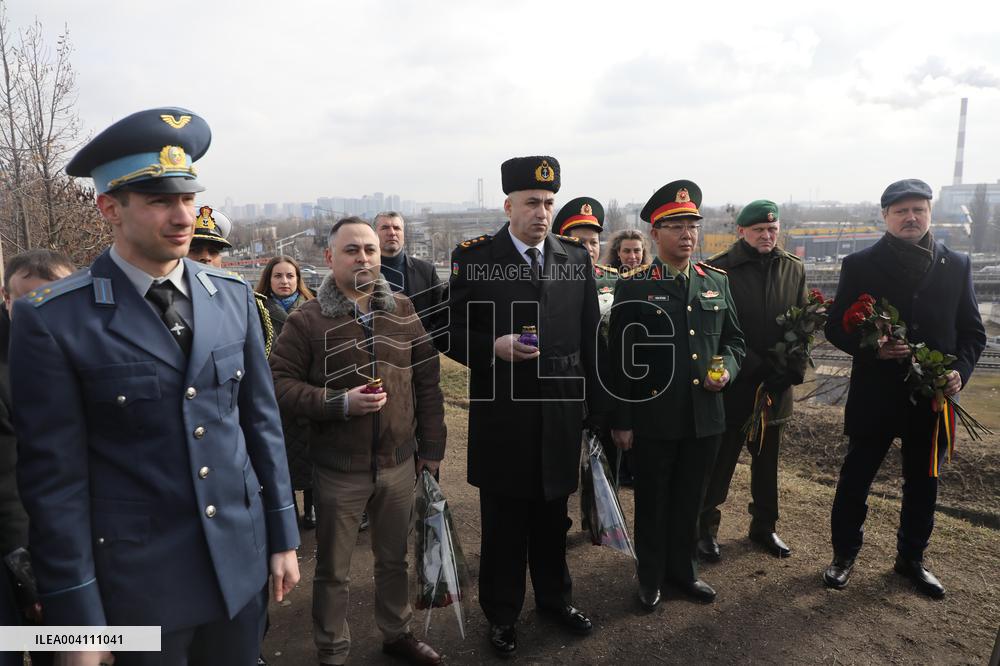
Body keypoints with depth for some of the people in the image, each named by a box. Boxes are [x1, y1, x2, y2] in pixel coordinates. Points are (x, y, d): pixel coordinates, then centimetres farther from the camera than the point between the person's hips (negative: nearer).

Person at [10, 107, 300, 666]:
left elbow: (262, 420, 4)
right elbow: (54, 475, -10)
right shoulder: (52, 320, -12)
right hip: (139, 581, -3)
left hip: (242, 563, 4)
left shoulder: (235, 297, 0)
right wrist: (79, 619, -7)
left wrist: (283, 537, 6)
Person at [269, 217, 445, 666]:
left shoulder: (405, 312, 1)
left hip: (399, 462, 3)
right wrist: (341, 402, -21)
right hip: (338, 468, -3)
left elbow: (428, 385, 5)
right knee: (333, 569, 13)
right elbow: (279, 383, -10)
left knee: (394, 558, 20)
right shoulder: (307, 320, -8)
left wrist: (431, 448, 5)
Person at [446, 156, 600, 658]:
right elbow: (454, 332, -2)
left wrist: (595, 402, 6)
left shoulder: (576, 257, 5)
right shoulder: (473, 257, -5)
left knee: (552, 517, 18)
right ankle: (502, 614, 32)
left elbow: (589, 335, 7)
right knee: (503, 522, 12)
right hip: (502, 414, -2)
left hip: (561, 413, 3)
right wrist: (493, 347, -21)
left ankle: (555, 598, 41)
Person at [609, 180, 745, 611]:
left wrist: (727, 369, -7)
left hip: (705, 416, 4)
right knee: (652, 502, 12)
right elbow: (621, 359, -8)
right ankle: (650, 576, 32)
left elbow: (733, 339, 15)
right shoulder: (632, 287, -8)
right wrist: (621, 421, -8)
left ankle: (682, 569, 39)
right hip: (653, 418, -4)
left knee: (690, 500, 18)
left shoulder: (717, 281, 6)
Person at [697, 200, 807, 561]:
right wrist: (757, 367, -17)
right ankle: (706, 528, 21)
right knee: (720, 461, 5)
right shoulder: (719, 268, -10)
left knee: (767, 461, 18)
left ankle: (764, 525, 35)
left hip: (776, 385, 5)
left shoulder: (794, 269, 6)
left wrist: (793, 371, -7)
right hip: (732, 385, -5)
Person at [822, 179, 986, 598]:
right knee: (855, 480, 8)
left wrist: (961, 370, -10)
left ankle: (911, 559, 35)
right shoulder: (860, 265, -4)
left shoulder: (956, 265, 4)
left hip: (932, 396, 3)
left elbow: (973, 331, 8)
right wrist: (872, 349, -20)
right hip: (874, 396, -3)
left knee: (922, 484, 16)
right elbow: (835, 327, -3)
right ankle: (844, 555, 27)